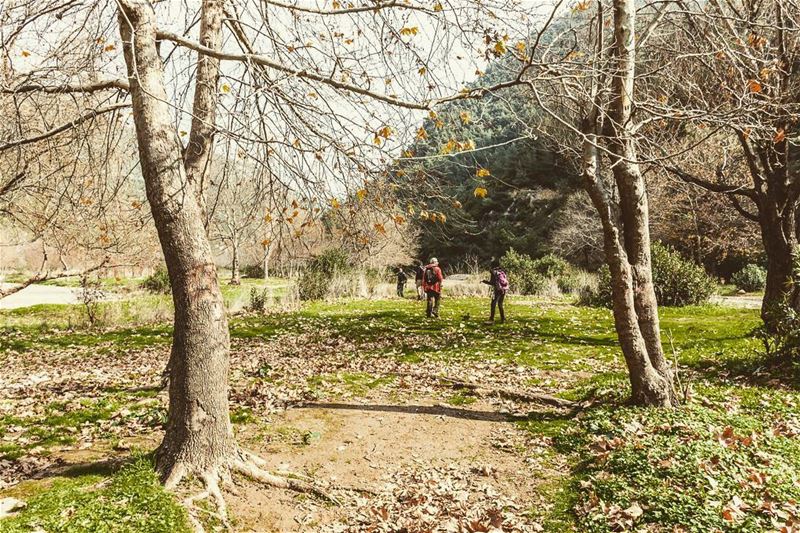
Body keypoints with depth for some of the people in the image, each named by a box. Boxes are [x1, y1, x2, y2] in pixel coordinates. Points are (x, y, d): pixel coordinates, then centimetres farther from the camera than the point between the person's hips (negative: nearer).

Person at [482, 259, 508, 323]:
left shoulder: (493, 272, -8)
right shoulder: (503, 271, 9)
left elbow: (491, 282, -12)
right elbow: (507, 280, 16)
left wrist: (484, 281, 0)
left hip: (497, 290, -6)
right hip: (504, 289, 6)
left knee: (493, 305, -4)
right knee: (500, 305, 17)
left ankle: (491, 320, -11)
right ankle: (503, 319, 16)